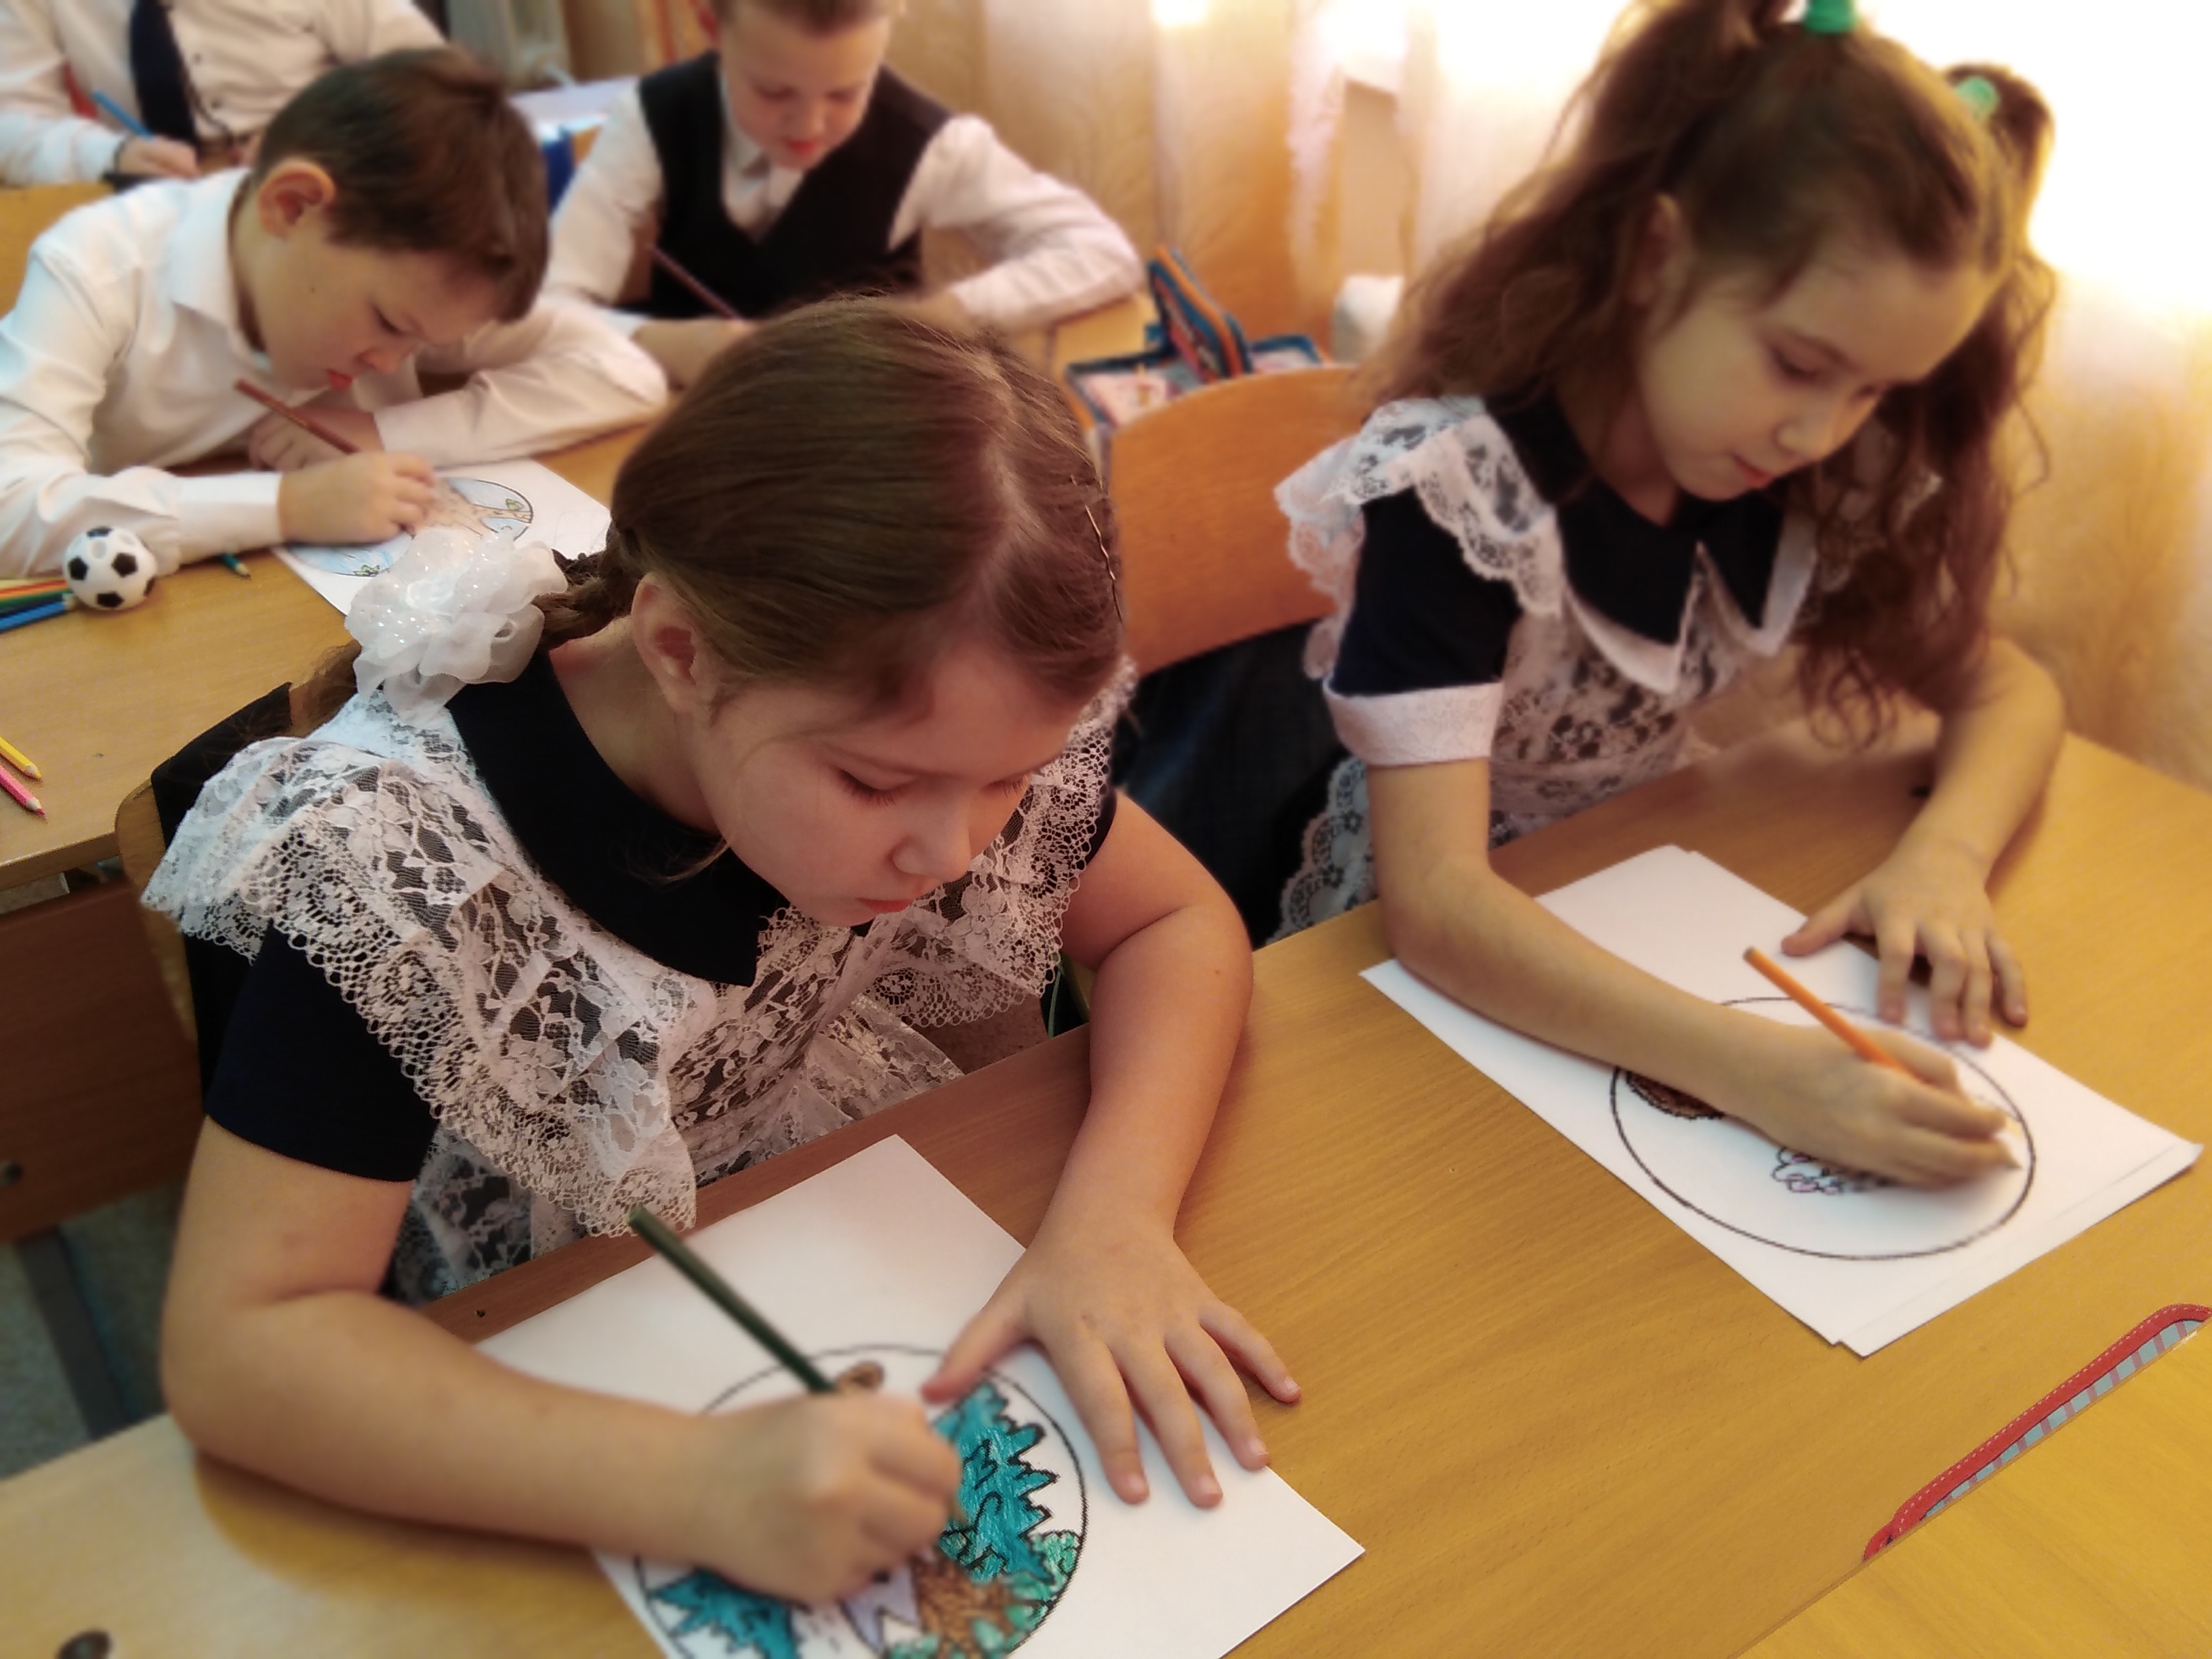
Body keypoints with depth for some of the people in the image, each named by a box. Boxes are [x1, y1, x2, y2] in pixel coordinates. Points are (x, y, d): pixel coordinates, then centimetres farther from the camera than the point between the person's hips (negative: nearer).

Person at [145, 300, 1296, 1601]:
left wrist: (1115, 1214, -24)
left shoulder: (947, 722, -18)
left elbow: (1176, 923, -6)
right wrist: (699, 1485, -39)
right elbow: (237, 1345, -26)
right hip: (540, 1393, -3)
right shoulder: (395, 863, -28)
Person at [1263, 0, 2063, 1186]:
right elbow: (1435, 901, -35)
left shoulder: (1819, 476, -9)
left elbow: (2007, 690, 1)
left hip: (1634, 937, 5)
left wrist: (1944, 853, -21)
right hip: (1422, 967, -4)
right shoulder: (1455, 485, -27)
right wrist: (1763, 1070, -46)